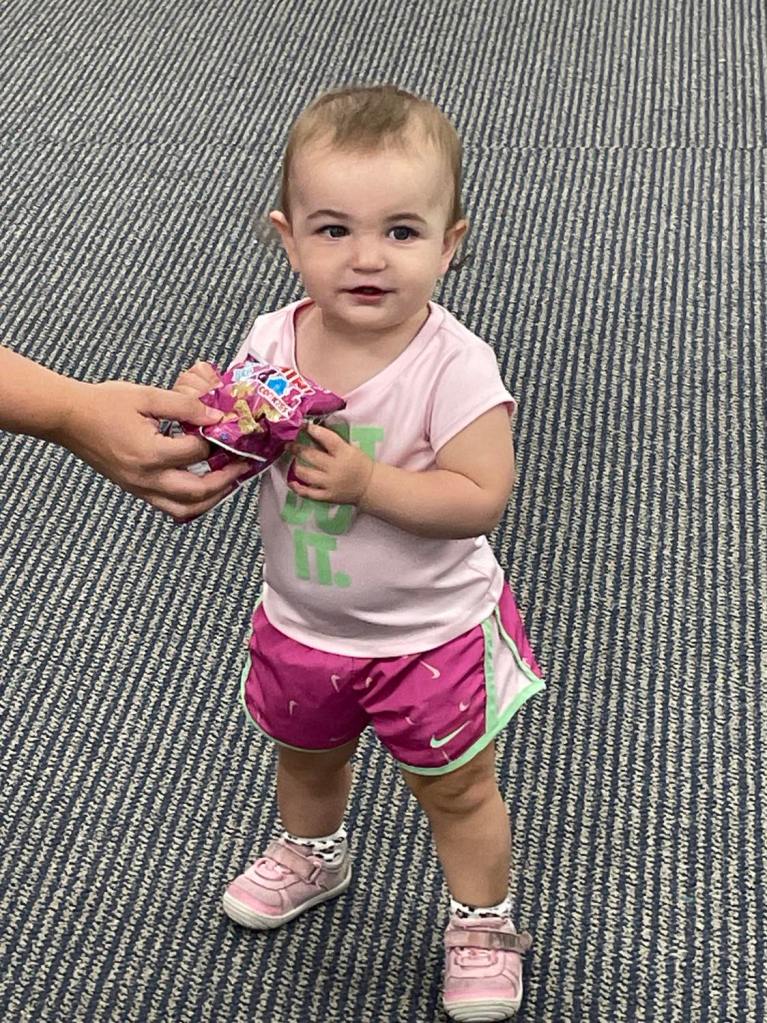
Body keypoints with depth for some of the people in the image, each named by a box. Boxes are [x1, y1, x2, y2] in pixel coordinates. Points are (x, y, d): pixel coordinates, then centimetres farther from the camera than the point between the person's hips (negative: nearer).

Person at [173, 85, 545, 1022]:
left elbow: (481, 497, -29)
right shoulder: (271, 341, -14)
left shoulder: (454, 365, -27)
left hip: (428, 633, -5)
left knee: (456, 789, 17)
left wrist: (367, 482, -37)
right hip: (301, 621, 5)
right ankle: (313, 854, 62)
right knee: (304, 755, 31)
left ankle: (482, 920, 42)